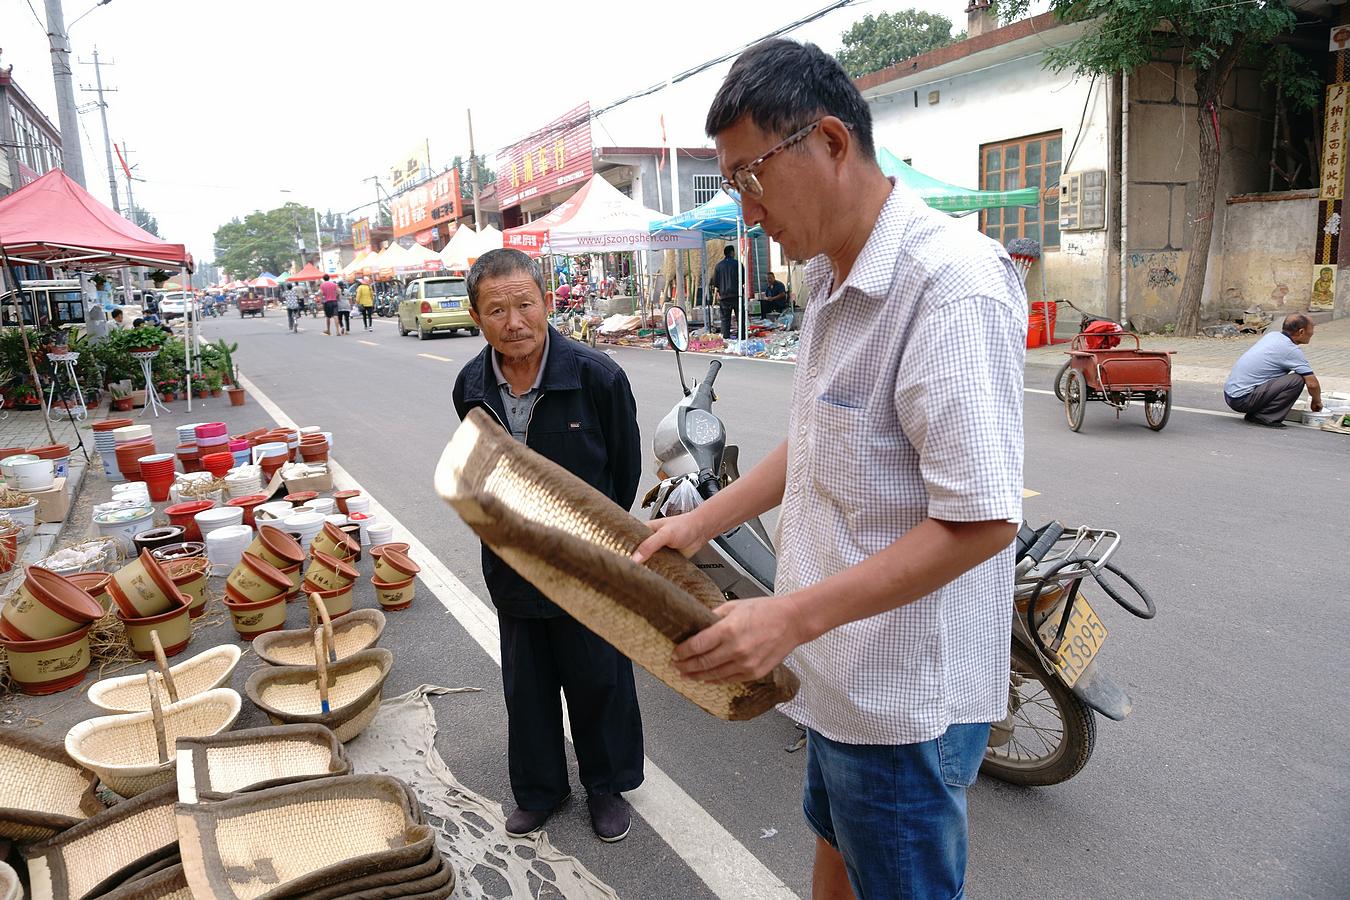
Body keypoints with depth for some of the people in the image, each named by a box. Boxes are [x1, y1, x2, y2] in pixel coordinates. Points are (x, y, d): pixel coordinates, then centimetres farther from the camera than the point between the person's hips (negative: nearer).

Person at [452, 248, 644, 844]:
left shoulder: (597, 376, -19)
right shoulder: (471, 387, -6)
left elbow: (625, 467, -4)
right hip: (512, 566, 4)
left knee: (599, 680, 14)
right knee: (526, 684, 18)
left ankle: (608, 786, 39)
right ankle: (538, 789, 42)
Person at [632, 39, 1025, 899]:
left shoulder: (952, 284, -24)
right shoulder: (835, 280, 7)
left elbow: (980, 520, -27)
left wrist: (792, 617, -27)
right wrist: (704, 520, 9)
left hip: (905, 695, -9)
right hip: (841, 670, 9)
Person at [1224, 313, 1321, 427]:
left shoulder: (1272, 335, 12)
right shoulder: (1291, 350, -10)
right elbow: (1312, 384, -6)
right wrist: (1317, 401, 13)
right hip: (1243, 399, -9)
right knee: (1297, 380, -12)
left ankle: (1254, 413, 15)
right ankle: (1264, 417, -9)